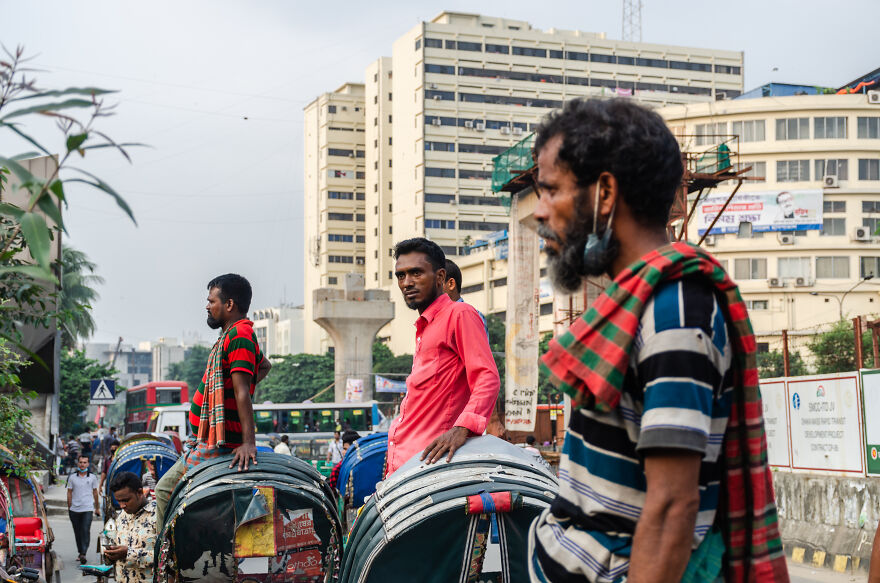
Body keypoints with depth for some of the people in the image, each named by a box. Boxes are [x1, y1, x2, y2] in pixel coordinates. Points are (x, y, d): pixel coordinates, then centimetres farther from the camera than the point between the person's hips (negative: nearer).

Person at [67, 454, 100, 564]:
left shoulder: (92, 477, 5)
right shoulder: (72, 477, 4)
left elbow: (95, 492, 13)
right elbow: (69, 493, 8)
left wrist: (97, 507, 16)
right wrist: (69, 508, 4)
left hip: (88, 509, -1)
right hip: (75, 509, 1)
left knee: (86, 531, -13)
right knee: (77, 532, 8)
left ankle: (83, 554, -17)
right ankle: (80, 552, 21)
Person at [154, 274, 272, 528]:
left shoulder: (238, 334, -16)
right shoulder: (235, 335, 16)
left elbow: (242, 391, -24)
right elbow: (264, 366, 34)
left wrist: (249, 442, -30)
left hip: (216, 445, -11)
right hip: (206, 441, 11)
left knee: (165, 492, -11)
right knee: (164, 490, 12)